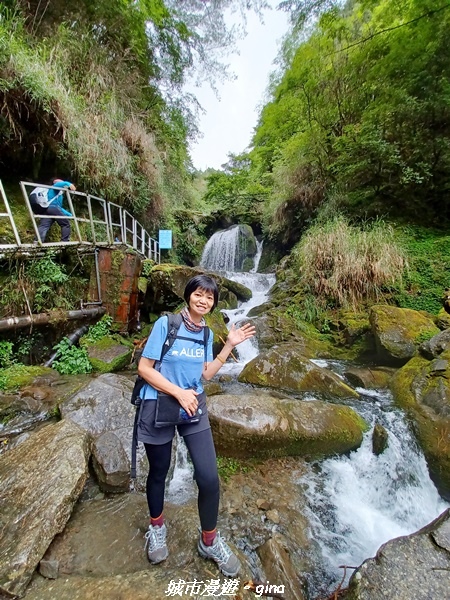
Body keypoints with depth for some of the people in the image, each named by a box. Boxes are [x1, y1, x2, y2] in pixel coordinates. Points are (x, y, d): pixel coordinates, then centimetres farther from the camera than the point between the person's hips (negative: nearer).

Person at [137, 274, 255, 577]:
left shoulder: (206, 333, 2)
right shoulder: (165, 324, -14)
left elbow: (205, 374, 1)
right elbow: (144, 368, -14)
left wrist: (230, 345, -4)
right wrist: (179, 393, -19)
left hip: (194, 406, 4)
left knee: (209, 478, 2)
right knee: (159, 473, 19)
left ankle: (209, 541, 32)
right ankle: (157, 526, 51)